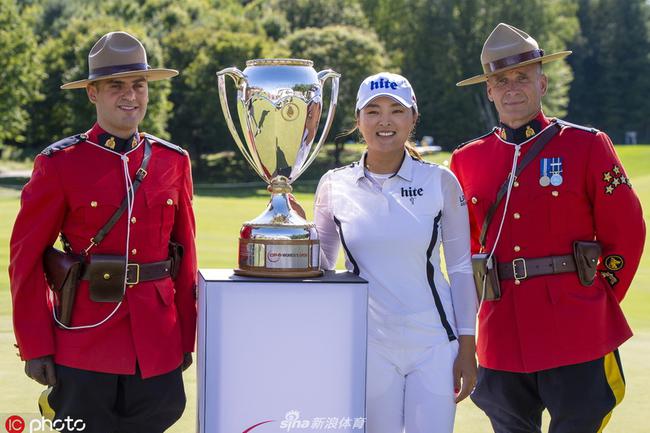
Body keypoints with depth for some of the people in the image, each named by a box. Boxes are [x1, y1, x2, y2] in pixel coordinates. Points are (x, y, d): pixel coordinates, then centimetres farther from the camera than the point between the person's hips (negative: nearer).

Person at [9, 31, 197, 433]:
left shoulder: (174, 161, 6)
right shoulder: (59, 164, -5)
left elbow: (186, 253, 10)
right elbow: (26, 258, -4)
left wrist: (186, 338, 8)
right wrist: (34, 346, -7)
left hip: (157, 346, 3)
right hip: (84, 346, -3)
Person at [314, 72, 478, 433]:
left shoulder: (440, 182, -1)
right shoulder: (335, 186, 2)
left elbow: (460, 268, 3)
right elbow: (320, 264, 13)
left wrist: (467, 348, 1)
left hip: (433, 342, -1)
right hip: (368, 343, 1)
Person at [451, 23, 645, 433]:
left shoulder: (587, 145, -1)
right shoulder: (467, 160, 8)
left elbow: (626, 233, 2)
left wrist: (598, 302, 2)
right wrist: (483, 300, 10)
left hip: (577, 333, -3)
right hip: (501, 334, 3)